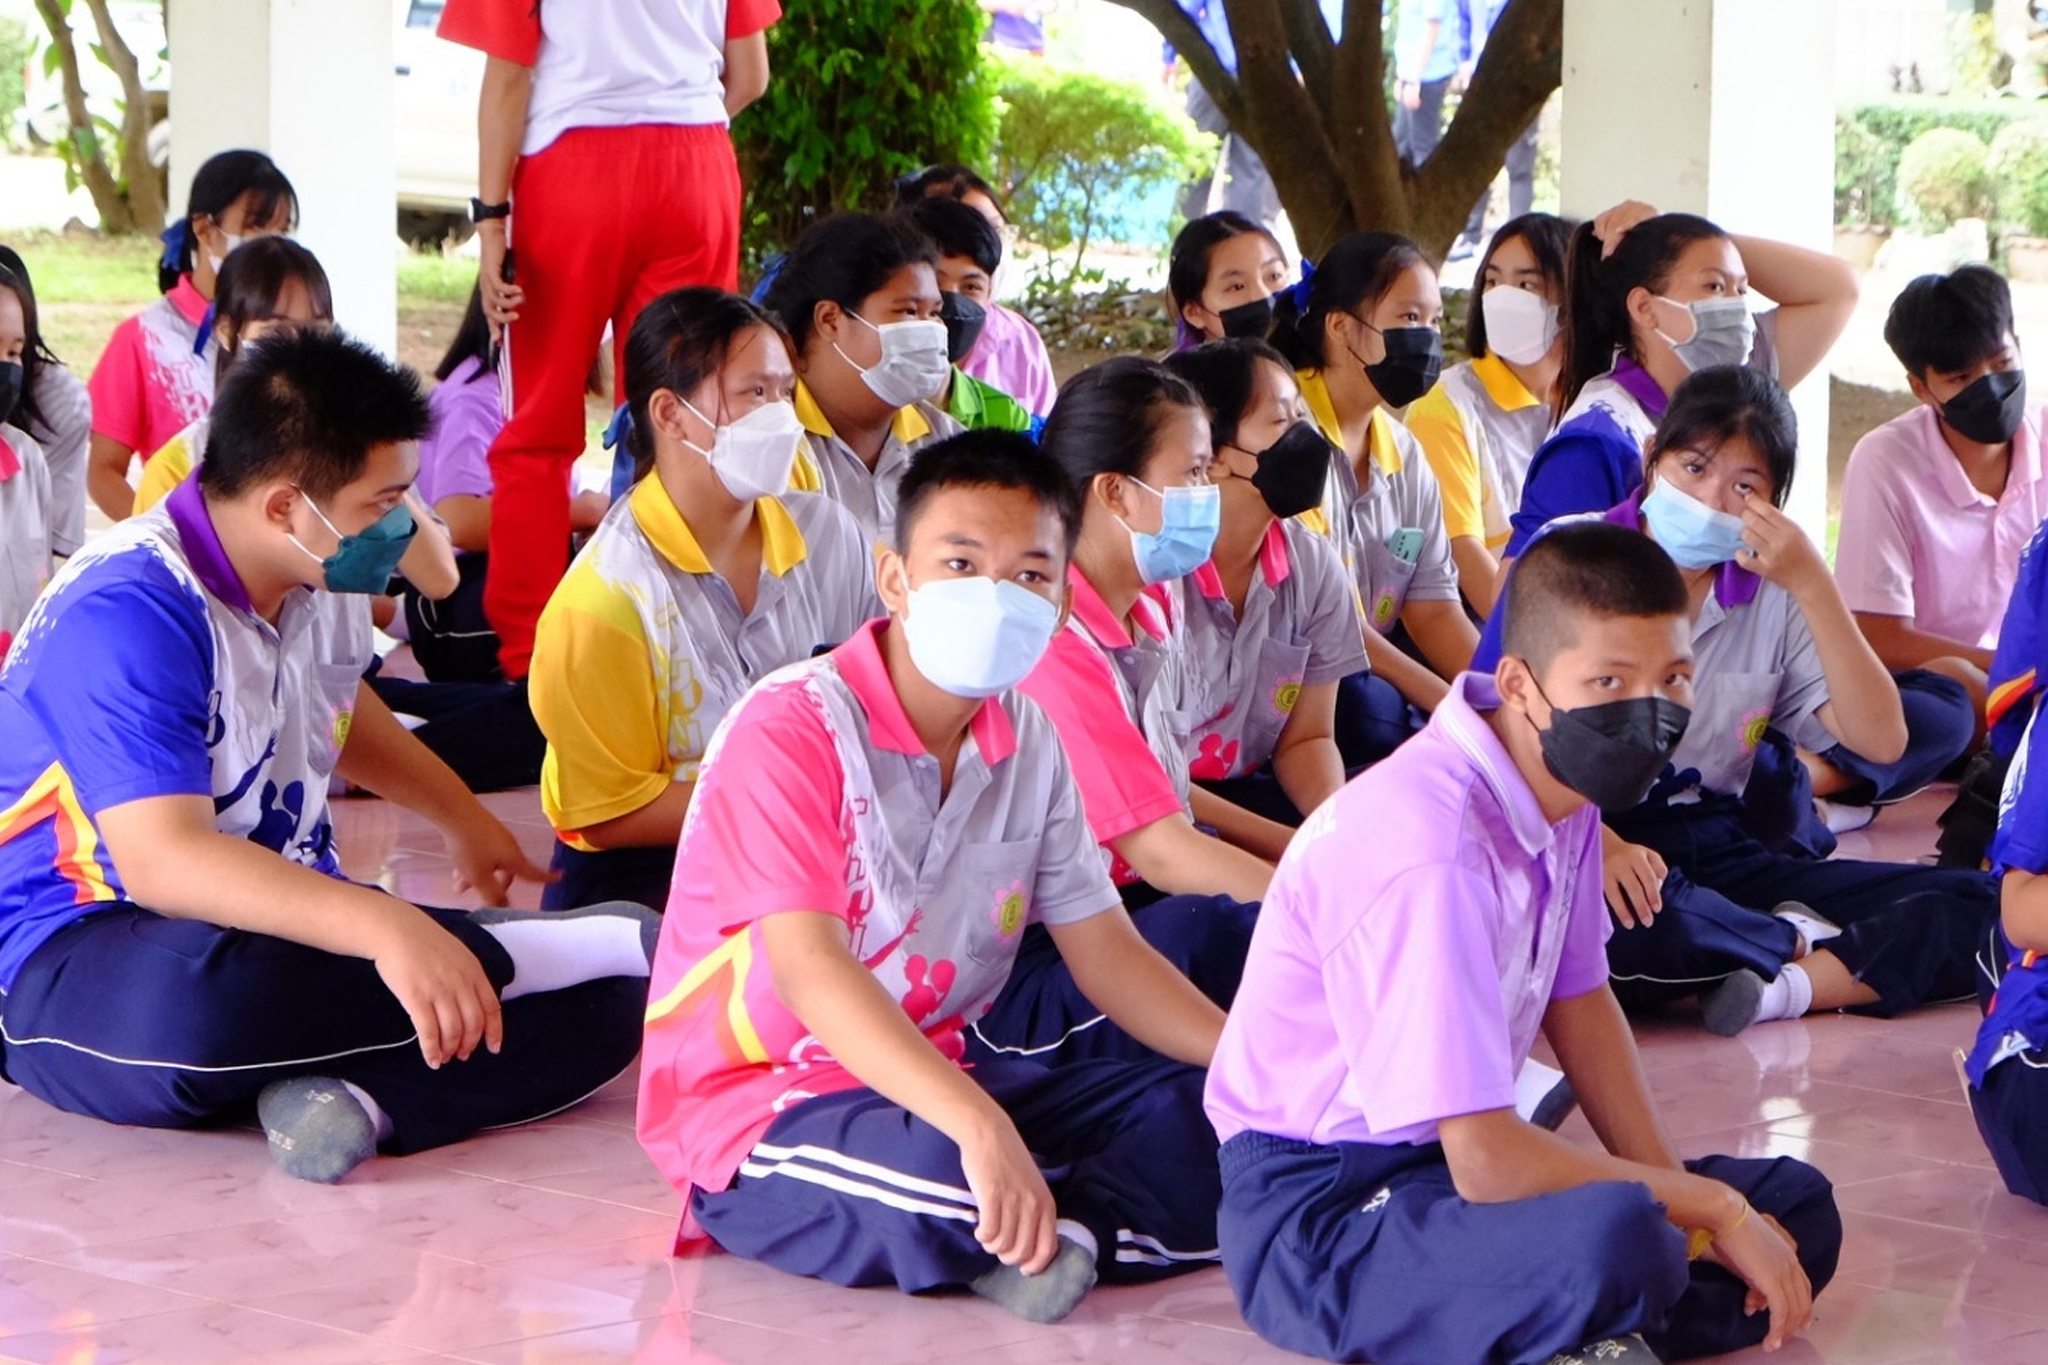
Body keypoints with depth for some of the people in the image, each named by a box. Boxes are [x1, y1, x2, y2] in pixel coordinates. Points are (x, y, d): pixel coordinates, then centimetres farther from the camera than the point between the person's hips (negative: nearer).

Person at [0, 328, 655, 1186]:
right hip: (84, 967, -8)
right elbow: (161, 859, -34)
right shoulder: (124, 615, -22)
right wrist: (381, 925, -46)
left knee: (604, 1005, -9)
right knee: (207, 996, -45)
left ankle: (360, 1100, -32)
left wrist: (462, 820, 39)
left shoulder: (316, 582, 5)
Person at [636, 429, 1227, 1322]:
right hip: (753, 1108, -7)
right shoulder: (792, 728, -17)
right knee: (941, 1175, -38)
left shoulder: (1028, 742, 6)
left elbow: (1104, 950, 8)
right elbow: (808, 969, -28)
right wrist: (980, 1127, -42)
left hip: (931, 1082, 8)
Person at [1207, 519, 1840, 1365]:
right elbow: (1485, 1164, -28)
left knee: (1799, 1211, 5)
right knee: (1614, 1240, -37)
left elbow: (1577, 1000, 14)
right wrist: (1712, 1207, -15)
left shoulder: (1561, 785, -1)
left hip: (1442, 1160, 10)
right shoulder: (1433, 849, -28)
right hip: (1318, 1209, -10)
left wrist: (1682, 1198, 1)